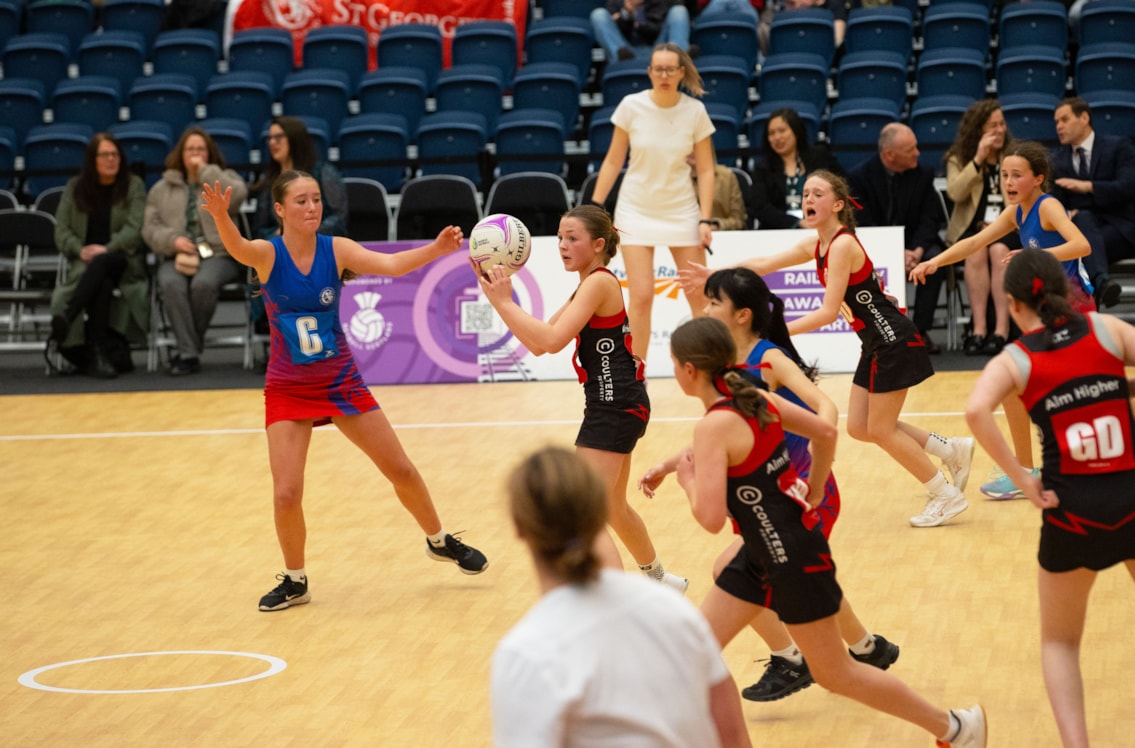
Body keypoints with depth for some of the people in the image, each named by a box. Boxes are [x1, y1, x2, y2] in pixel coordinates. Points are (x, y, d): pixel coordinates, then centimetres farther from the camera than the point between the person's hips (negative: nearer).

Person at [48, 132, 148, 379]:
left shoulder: (134, 186, 5)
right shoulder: (75, 187, 11)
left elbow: (134, 229, -7)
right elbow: (62, 231, 6)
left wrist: (107, 250, -23)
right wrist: (81, 251, -15)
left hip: (123, 260, -1)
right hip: (85, 261, 1)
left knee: (101, 264, -40)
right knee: (101, 283, -38)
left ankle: (65, 318, -53)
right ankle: (103, 350, -46)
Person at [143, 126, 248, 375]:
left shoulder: (225, 178, 14)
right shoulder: (162, 189, 19)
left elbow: (236, 196, -10)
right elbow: (150, 228, 12)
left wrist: (205, 171, -4)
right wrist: (173, 240, -8)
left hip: (218, 255, -1)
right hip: (177, 258, 2)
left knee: (204, 283, -37)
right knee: (171, 284, -35)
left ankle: (191, 345, -17)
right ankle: (188, 353, -33)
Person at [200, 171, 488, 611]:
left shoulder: (337, 249, -10)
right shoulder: (267, 254, -14)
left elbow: (391, 264, -25)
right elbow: (237, 248, -37)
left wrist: (435, 249, -44)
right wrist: (222, 218, -60)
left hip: (341, 381, 2)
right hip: (288, 389, -2)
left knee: (400, 469, 7)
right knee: (286, 494, -10)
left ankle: (440, 542, 33)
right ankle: (295, 582, 15)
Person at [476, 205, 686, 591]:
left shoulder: (599, 283, -14)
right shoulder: (588, 287, 16)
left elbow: (552, 339, -26)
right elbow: (537, 343, 13)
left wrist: (504, 302, -20)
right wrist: (500, 296, 4)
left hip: (614, 406, -11)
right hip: (613, 404, 11)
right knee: (612, 508, 28)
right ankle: (658, 578, 49)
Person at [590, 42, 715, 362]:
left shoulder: (695, 111, -6)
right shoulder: (631, 106, -8)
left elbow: (705, 169, -2)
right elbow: (613, 161, 0)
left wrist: (706, 220, -8)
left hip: (682, 211, 1)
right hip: (636, 211, -1)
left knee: (699, 294, 1)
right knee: (641, 296, -8)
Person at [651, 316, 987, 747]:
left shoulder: (714, 426, -23)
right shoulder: (755, 399, 2)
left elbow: (710, 519, -28)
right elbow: (825, 432, 13)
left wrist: (687, 480, -9)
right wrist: (812, 492, 22)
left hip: (793, 559, -9)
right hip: (763, 554, 9)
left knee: (835, 675, 5)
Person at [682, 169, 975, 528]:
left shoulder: (842, 245, -20)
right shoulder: (817, 246, 7)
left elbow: (828, 312, -24)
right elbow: (763, 264, 15)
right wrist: (713, 274, 10)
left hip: (895, 343, -9)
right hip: (877, 344, 9)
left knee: (880, 430, -4)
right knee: (859, 428, 11)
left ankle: (948, 496, 7)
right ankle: (953, 450, 22)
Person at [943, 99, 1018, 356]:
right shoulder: (958, 158, 8)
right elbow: (955, 193, -10)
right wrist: (977, 160, -16)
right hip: (972, 227, 0)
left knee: (999, 250, -34)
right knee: (976, 251, -33)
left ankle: (1002, 329, -36)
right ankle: (979, 328, -32)